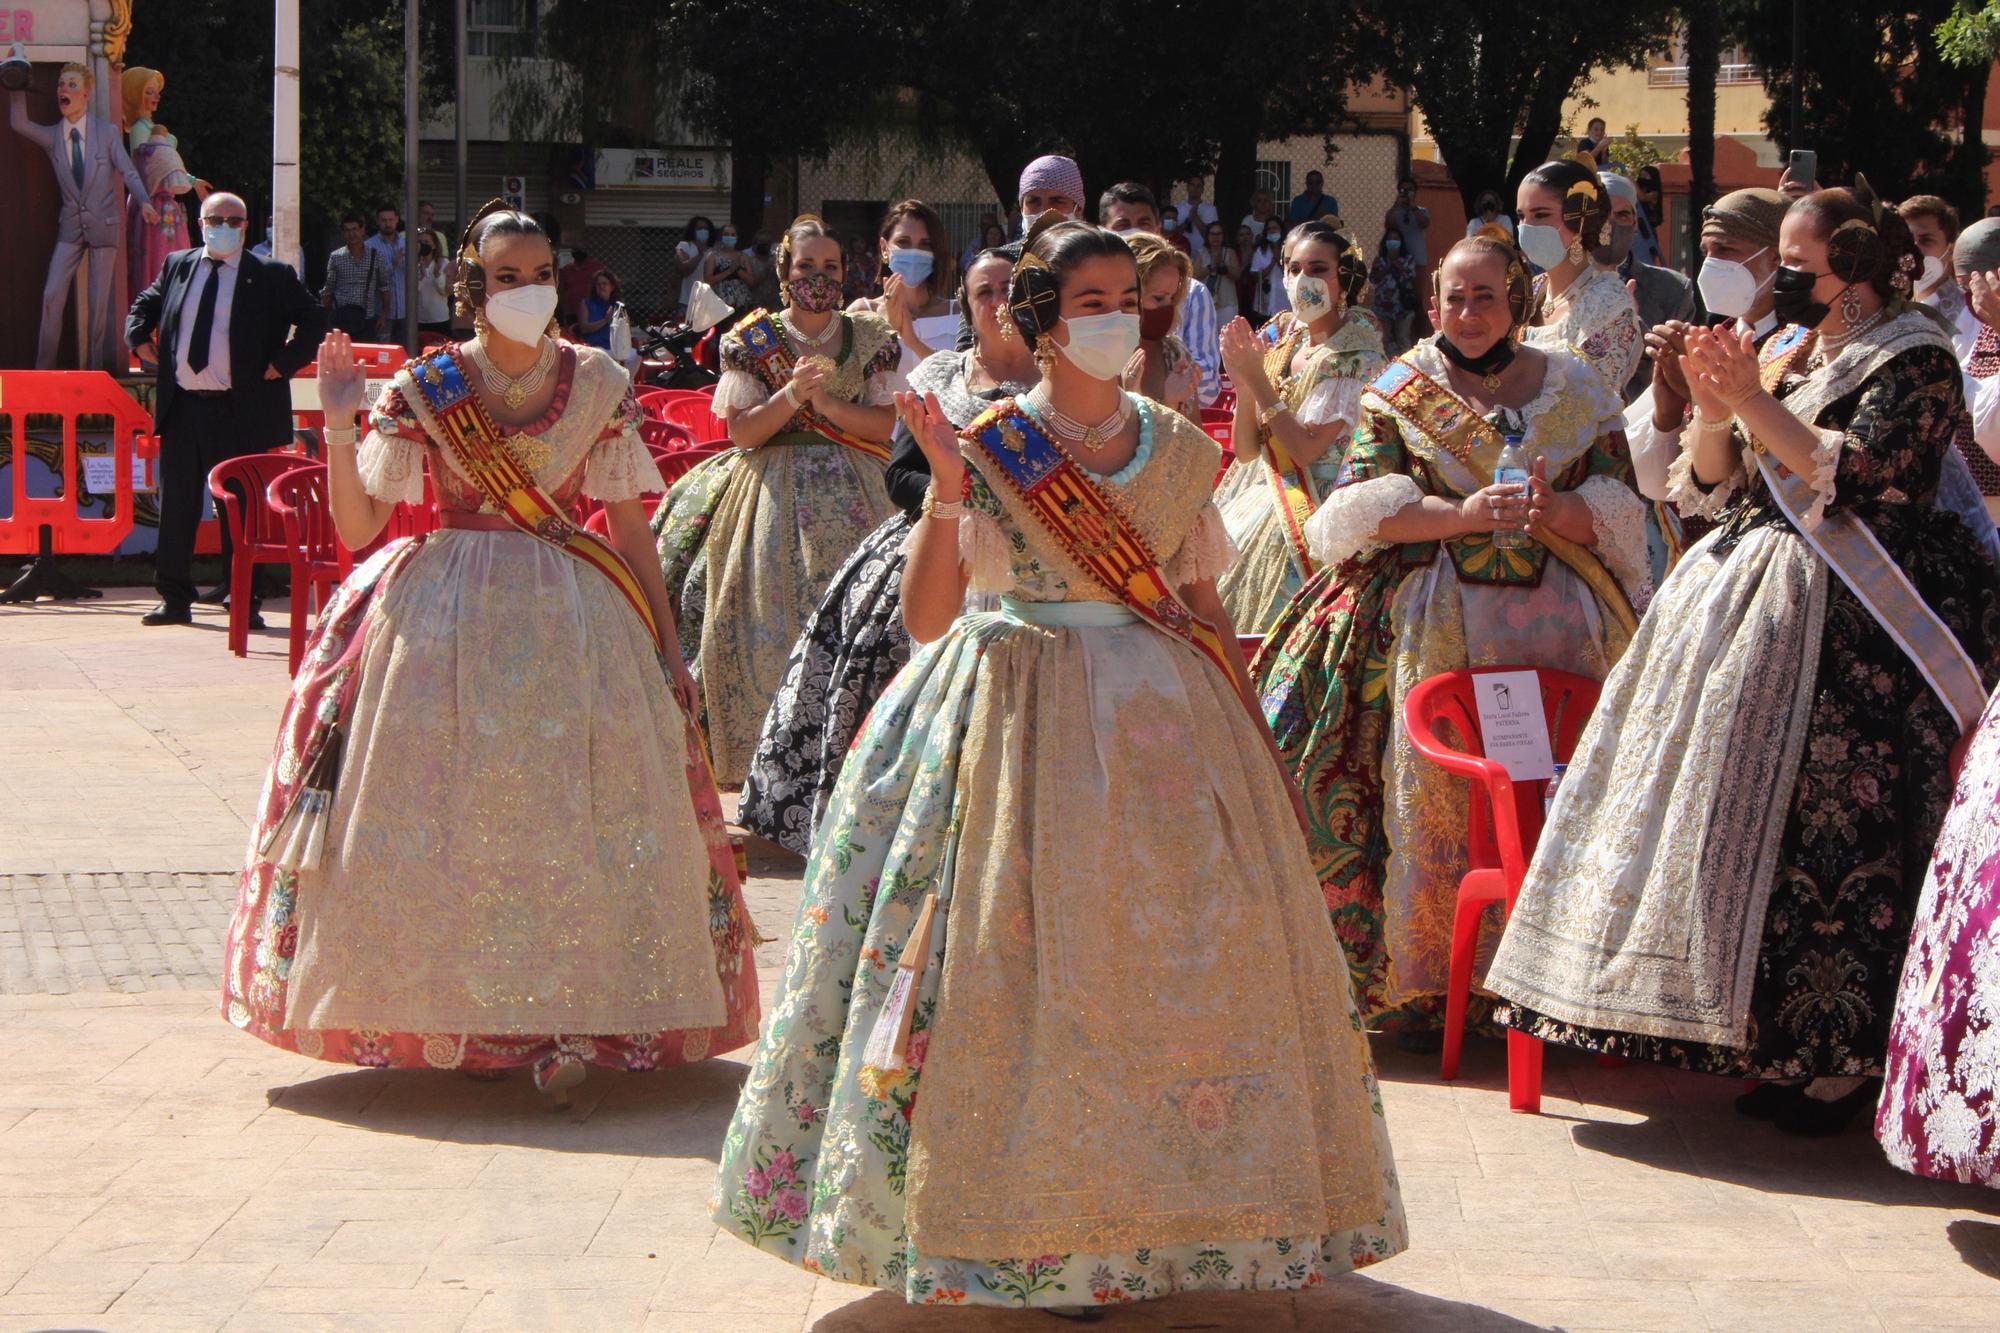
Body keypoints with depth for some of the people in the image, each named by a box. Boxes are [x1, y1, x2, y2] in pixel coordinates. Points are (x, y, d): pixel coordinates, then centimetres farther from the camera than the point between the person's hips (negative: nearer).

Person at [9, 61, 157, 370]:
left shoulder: (107, 132, -3)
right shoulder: (52, 136, 3)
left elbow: (128, 172, -6)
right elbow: (19, 123, -13)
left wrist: (144, 202, -22)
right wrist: (16, 87, -20)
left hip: (103, 223, -2)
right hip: (70, 225, 2)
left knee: (99, 300, 0)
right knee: (52, 295, -8)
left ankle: (96, 367, 9)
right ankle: (43, 366, -3)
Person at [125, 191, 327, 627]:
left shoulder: (271, 277, 0)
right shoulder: (177, 267, 12)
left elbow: (314, 326, 1)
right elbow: (143, 307, 27)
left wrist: (280, 365, -8)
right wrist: (140, 341, 8)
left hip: (238, 411, -4)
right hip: (181, 407, 4)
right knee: (176, 506, 9)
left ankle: (245, 603, 5)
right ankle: (174, 599, 17)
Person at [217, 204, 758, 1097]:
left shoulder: (596, 383, 4)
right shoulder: (425, 388, 1)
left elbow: (629, 526, 6)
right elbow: (357, 525, -2)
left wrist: (666, 647, 3)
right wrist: (340, 425, -14)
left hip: (573, 622, 0)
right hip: (444, 616, 0)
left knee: (569, 814, -6)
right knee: (438, 813, -4)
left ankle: (565, 1021, -3)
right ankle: (443, 1011, 7)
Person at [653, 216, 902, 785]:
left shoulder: (870, 337, 8)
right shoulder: (753, 341, 5)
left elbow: (885, 424, 1)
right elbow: (740, 431, -2)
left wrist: (828, 403, -12)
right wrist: (792, 395, -15)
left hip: (849, 495, 1)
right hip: (773, 492, -1)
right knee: (771, 618, -8)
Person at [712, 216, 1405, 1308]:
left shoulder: (1178, 448, 7)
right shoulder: (988, 446, -3)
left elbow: (1206, 607, 14)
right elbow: (925, 619, -9)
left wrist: (1240, 722, 5)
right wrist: (945, 493, -21)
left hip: (1164, 723, 3)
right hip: (1020, 724, -3)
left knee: (1181, 951, 0)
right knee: (1024, 959, -6)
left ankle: (1156, 1208, 13)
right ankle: (1020, 1221, 5)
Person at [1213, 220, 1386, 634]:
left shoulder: (1355, 355, -9)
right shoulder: (1280, 339, 8)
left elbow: (1306, 449, -17)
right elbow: (1246, 451, 6)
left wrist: (1258, 379, -17)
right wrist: (1242, 385, -10)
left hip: (1312, 506, -6)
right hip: (1258, 497, 6)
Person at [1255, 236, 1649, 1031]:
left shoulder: (1574, 389, 13)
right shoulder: (1397, 392, 10)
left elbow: (1618, 510, 7)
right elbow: (1362, 508, -2)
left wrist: (1555, 510, -14)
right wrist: (1462, 514, -16)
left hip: (1555, 615, 1)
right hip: (1432, 620, -1)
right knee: (1428, 786, -9)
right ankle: (1417, 982, -2)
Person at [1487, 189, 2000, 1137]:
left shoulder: (1915, 359, -6)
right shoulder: (1789, 348, 16)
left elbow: (1856, 475, -20)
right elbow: (1711, 486, 13)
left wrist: (1756, 403, -19)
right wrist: (1714, 412, -5)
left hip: (1846, 628, -8)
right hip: (1747, 597, 8)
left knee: (1824, 828, -10)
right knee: (1724, 802, 6)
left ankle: (1837, 1059, -2)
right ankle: (1765, 1036, 15)